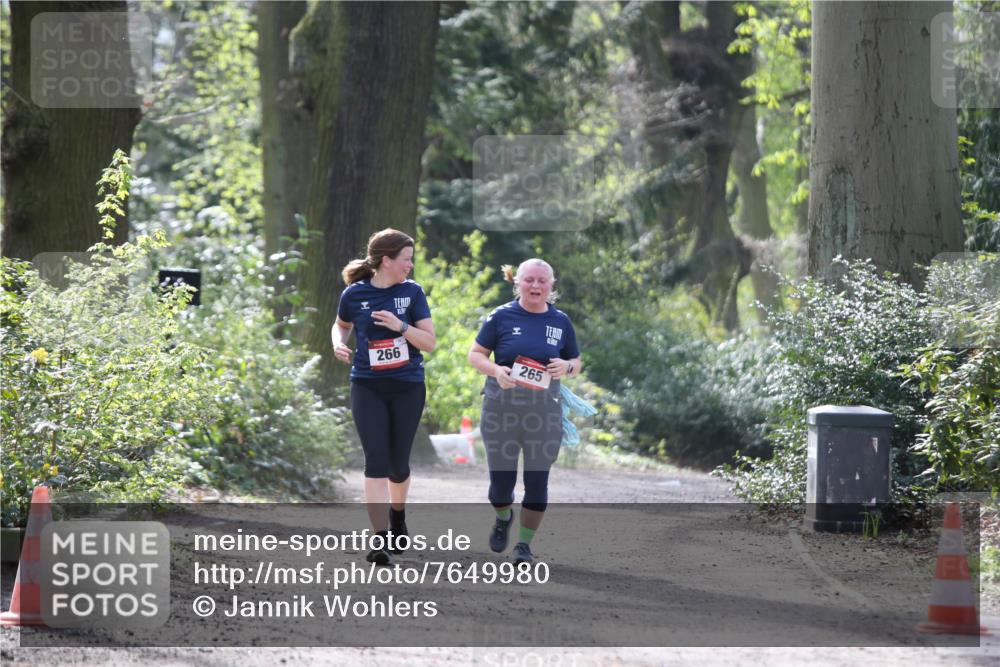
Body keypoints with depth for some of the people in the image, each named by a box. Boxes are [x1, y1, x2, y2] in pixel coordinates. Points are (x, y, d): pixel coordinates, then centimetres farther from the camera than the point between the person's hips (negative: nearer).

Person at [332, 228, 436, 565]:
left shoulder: (412, 292, -1)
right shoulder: (355, 294, -3)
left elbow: (430, 342, -2)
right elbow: (341, 325, 18)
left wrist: (400, 326, -18)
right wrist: (339, 345, -3)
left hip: (408, 386, 1)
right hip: (368, 387, -1)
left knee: (398, 462, 9)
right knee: (376, 461, -11)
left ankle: (397, 516, 38)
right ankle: (380, 538, -16)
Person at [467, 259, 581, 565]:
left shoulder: (560, 321, 5)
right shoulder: (502, 316, -2)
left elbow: (577, 362, 14)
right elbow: (476, 354, 3)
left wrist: (566, 367, -9)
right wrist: (496, 370, -17)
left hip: (544, 412, 1)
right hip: (501, 409, -1)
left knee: (537, 481, -2)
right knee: (501, 479, 5)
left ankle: (525, 543, 11)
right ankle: (503, 517, 38)